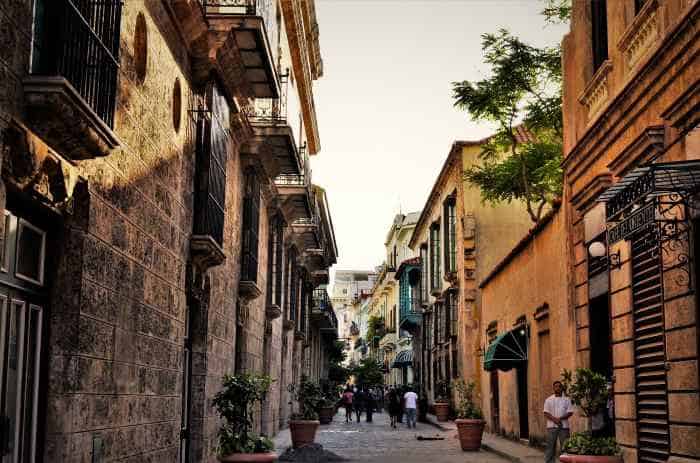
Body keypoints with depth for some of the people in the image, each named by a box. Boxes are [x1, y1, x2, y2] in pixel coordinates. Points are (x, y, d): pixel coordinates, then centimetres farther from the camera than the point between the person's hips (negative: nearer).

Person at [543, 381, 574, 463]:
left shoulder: (567, 399, 6)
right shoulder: (549, 400, 6)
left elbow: (570, 412, -1)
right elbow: (546, 413, 1)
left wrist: (560, 418, -15)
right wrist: (554, 419, -16)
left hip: (564, 426, 0)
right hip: (552, 426, 0)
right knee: (550, 446, 2)